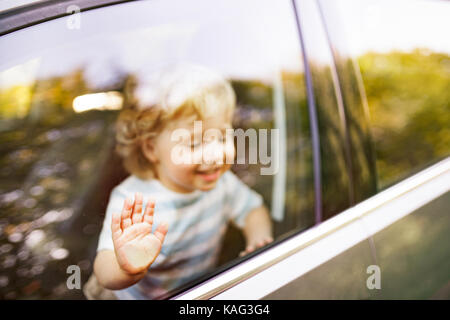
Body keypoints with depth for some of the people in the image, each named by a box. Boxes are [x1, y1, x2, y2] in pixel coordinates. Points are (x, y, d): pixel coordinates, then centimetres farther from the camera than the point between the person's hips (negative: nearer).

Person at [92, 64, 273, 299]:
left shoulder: (219, 182, -8)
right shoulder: (132, 203, -26)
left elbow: (252, 209, 9)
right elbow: (105, 267, -37)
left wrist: (259, 239, -10)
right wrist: (127, 270, -58)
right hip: (144, 297, -3)